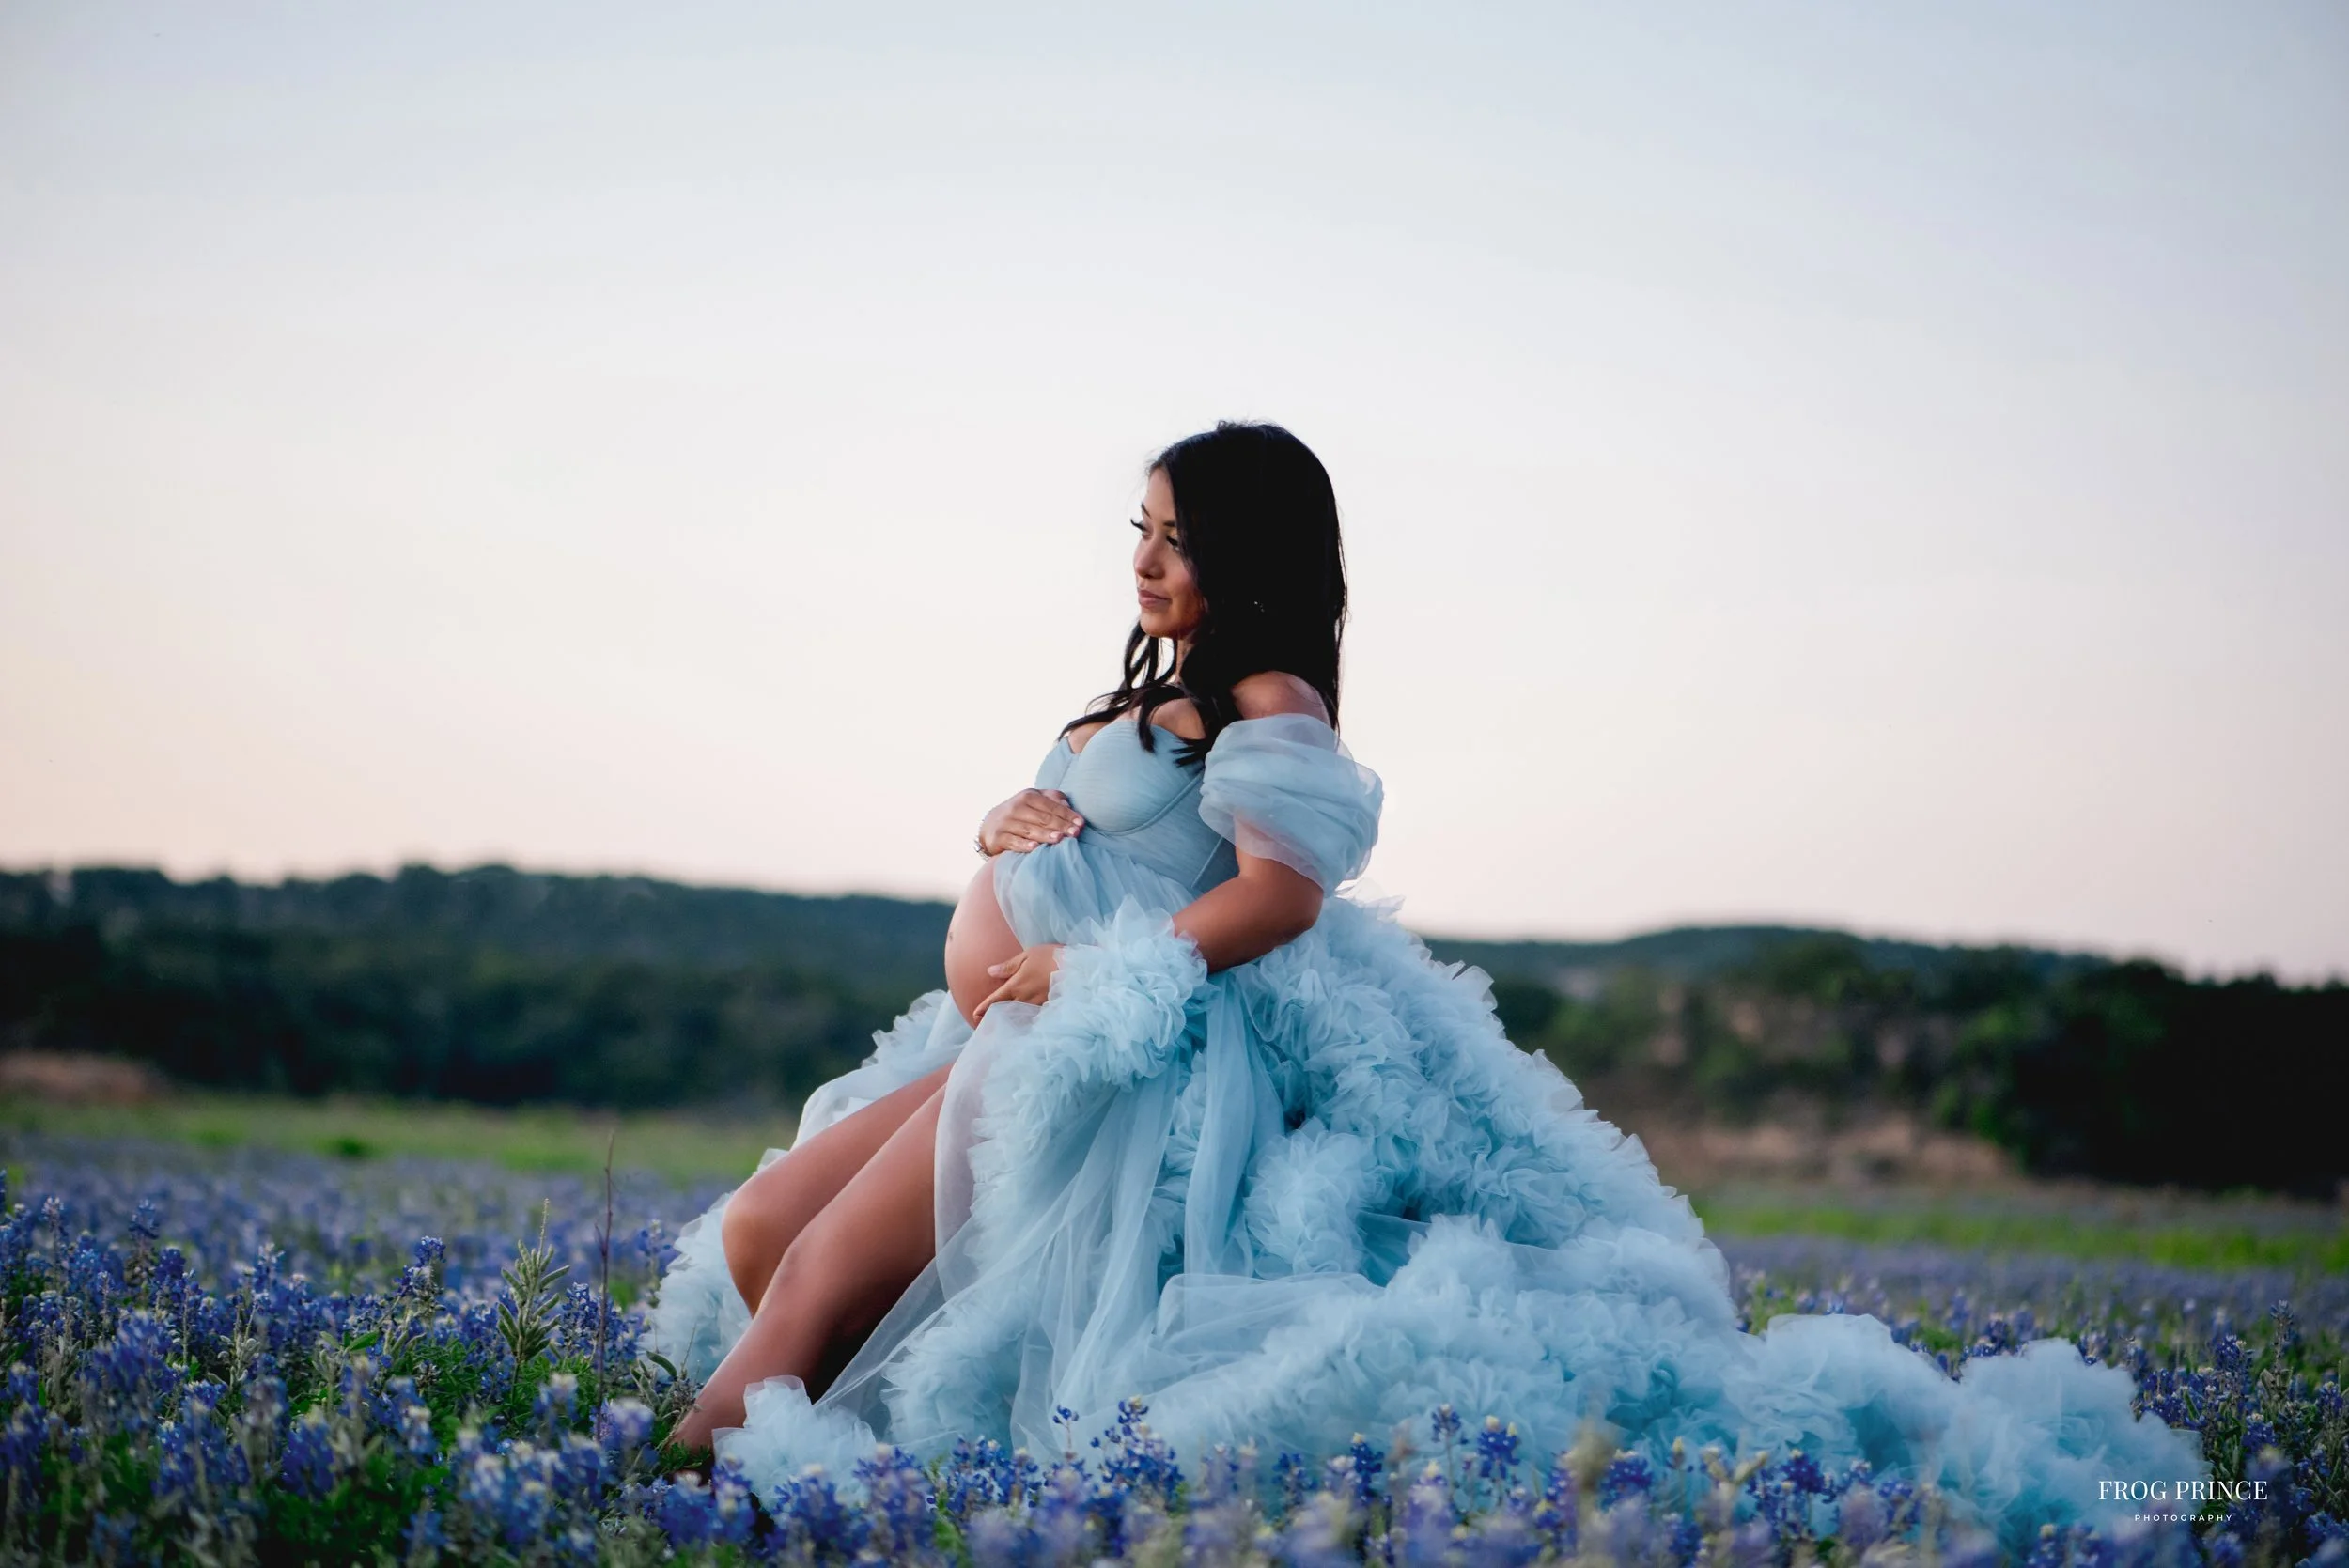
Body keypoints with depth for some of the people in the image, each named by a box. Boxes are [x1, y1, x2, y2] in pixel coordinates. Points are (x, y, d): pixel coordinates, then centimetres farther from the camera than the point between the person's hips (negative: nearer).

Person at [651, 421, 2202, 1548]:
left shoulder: (1271, 706, -8)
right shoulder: (1169, 698, 21)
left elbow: (1279, 894, -22)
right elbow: (1043, 828, 20)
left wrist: (1086, 970, -22)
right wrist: (1014, 821, -5)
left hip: (1126, 1059, -10)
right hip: (1020, 1047, 11)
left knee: (828, 1266, -20)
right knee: (755, 1235, 4)